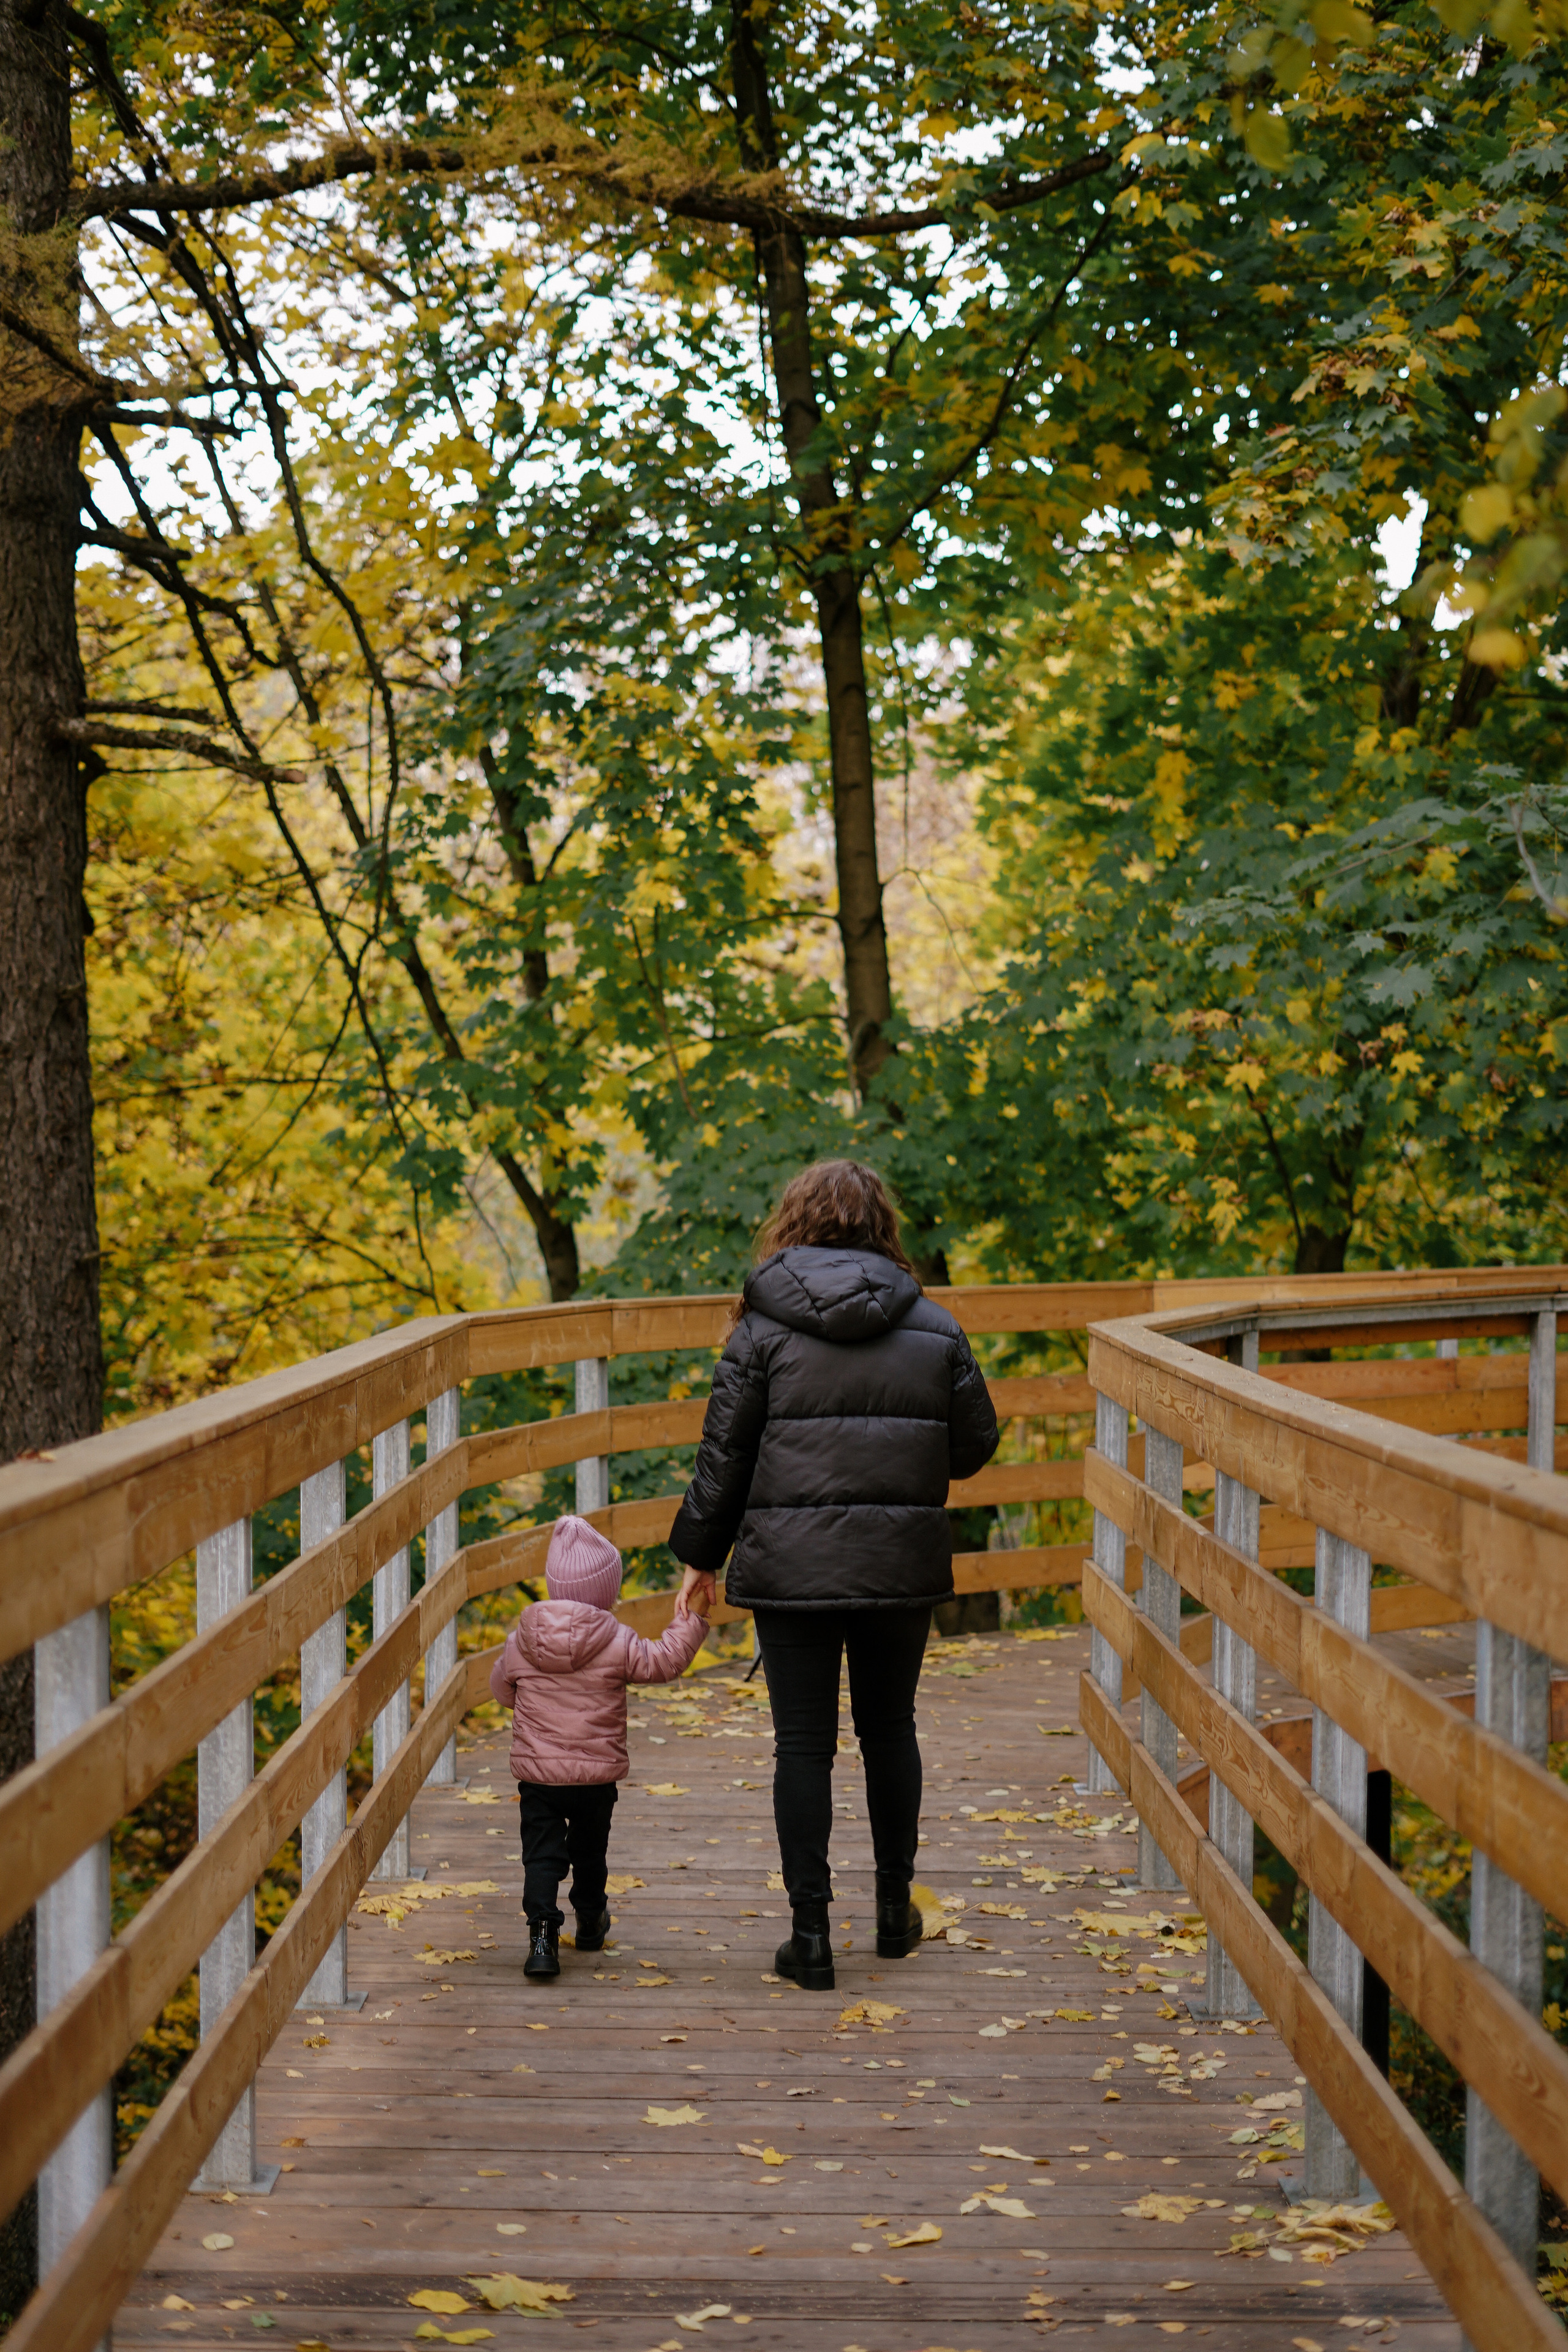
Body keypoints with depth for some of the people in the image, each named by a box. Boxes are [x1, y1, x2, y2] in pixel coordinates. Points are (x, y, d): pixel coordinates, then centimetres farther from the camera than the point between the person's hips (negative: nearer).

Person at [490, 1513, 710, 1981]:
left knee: (541, 1854, 1)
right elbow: (665, 1661, -7)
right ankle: (590, 1921, 38)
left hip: (535, 1773, 0)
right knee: (589, 1851, 19)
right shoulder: (617, 1643, -11)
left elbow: (501, 1687, 12)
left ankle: (542, 1931, -16)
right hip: (597, 1775, 0)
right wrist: (692, 1618, 1)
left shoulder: (520, 1642, -2)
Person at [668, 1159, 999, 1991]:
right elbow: (974, 1445, 8)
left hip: (791, 1566, -2)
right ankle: (895, 1913, 28)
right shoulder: (933, 1328, 3)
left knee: (803, 1744, 3)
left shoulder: (763, 1329, -3)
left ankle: (809, 1934, 3)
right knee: (889, 1729, 18)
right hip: (902, 1565, 2)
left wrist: (701, 1556, 8)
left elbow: (725, 1453, -2)